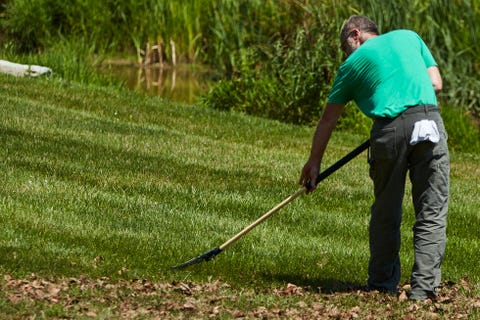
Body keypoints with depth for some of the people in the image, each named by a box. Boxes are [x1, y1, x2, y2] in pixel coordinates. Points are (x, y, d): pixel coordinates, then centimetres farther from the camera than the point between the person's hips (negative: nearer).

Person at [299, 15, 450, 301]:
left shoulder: (353, 64, 20)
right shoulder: (409, 37, 24)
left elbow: (328, 119, 25)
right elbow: (436, 83, 17)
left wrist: (314, 162, 33)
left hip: (391, 129, -1)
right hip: (430, 123, 1)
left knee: (386, 212, 14)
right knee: (432, 212, 3)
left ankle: (383, 284, 21)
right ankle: (424, 288, -3)